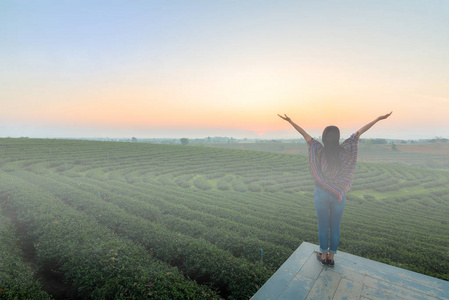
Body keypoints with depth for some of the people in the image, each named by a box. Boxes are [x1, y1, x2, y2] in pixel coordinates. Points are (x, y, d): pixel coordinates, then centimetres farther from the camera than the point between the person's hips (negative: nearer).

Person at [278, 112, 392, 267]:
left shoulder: (319, 151, -12)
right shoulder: (343, 151, -9)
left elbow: (304, 134, -8)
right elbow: (360, 132, -2)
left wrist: (290, 121, -3)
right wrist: (378, 119, 5)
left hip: (321, 194, -1)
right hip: (339, 195, 1)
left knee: (323, 226, 13)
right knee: (335, 227, 14)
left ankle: (323, 256, 28)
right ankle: (331, 258, 26)